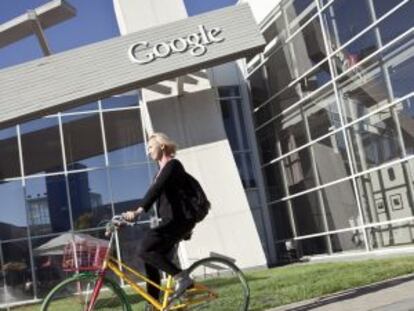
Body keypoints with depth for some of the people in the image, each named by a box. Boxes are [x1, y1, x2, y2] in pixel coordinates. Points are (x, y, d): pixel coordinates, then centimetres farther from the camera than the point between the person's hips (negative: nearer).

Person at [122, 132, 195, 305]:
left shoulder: (173, 165, -10)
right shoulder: (161, 171, 20)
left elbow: (156, 190, -24)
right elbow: (154, 194, 21)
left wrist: (138, 211, -35)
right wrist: (127, 217, 15)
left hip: (179, 220, -9)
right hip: (169, 221, 9)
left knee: (145, 250, -19)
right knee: (151, 259, 5)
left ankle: (182, 277, -13)